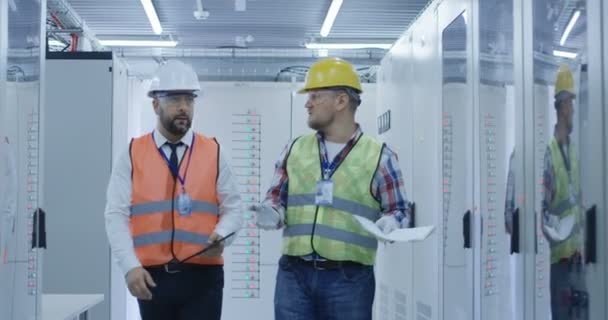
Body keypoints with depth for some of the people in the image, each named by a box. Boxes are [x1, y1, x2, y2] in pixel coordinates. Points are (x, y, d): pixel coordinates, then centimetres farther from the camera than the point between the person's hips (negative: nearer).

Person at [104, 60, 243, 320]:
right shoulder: (132, 155, 3)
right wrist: (130, 266, -14)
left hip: (202, 276, 0)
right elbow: (116, 215, -2)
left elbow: (233, 209, 6)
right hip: (152, 277, 1)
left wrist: (220, 236, -15)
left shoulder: (213, 154, 6)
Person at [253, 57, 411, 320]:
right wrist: (272, 213, -8)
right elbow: (277, 198, 14)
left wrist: (390, 223, -18)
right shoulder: (295, 150, 12)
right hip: (294, 274, 3)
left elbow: (399, 210, 4)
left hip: (349, 279, -3)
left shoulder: (378, 155, 2)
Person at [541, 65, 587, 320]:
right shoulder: (549, 154, -13)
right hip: (559, 255, -7)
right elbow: (541, 209, -14)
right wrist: (558, 236, -23)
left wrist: (580, 243, 12)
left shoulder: (573, 151, 12)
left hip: (577, 254, 7)